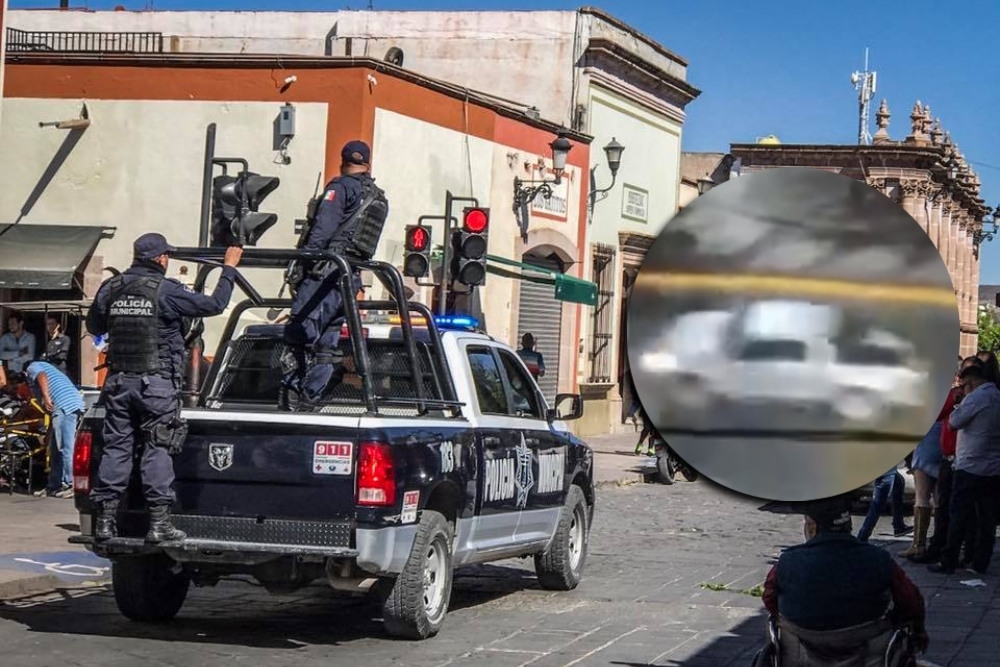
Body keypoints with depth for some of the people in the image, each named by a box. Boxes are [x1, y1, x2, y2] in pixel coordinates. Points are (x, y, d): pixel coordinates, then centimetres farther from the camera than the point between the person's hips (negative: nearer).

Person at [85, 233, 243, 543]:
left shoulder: (110, 289, 7)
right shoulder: (166, 290, -9)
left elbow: (94, 327, 21)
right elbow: (214, 304, -5)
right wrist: (228, 268, 7)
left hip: (118, 380, 5)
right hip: (156, 383, -5)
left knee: (116, 446, 8)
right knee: (157, 449, -1)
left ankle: (105, 519, 8)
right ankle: (159, 522, -2)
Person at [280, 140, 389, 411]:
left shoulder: (341, 187, -2)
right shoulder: (380, 200, 22)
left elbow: (323, 228, -13)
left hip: (326, 271, -8)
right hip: (351, 278, 8)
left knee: (298, 335, -12)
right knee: (326, 344, 9)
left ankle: (289, 398, -19)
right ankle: (309, 399, 6)